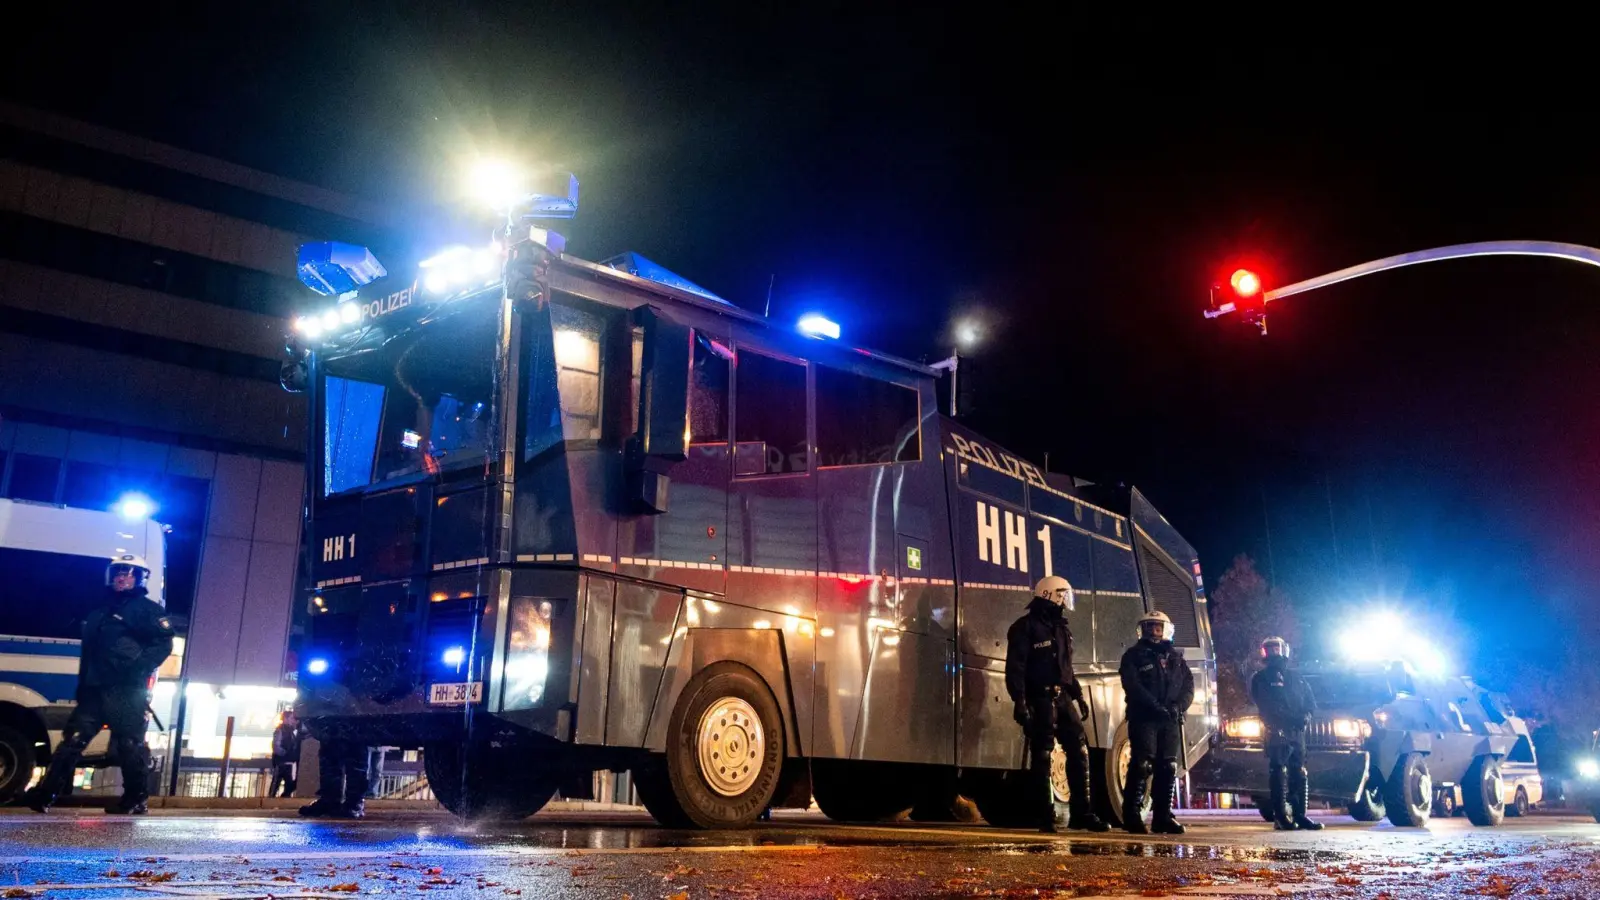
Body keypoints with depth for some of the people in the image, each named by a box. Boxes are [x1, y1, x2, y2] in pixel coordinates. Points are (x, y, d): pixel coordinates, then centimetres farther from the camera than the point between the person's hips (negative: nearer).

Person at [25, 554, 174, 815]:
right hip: (95, 689, 7)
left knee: (130, 745, -5)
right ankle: (44, 795, 1)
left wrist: (137, 672, -20)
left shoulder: (148, 609, 1)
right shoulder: (100, 613, 25)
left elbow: (163, 644, -10)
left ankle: (137, 801, 2)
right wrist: (82, 685, 19)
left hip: (127, 692, -7)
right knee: (72, 740, 2)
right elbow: (89, 653, 29)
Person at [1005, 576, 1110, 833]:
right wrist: (1020, 701, -22)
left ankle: (1081, 813, 10)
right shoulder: (1025, 627, -7)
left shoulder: (1061, 628, 19)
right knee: (1041, 757, -3)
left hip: (1063, 698, 8)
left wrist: (1079, 696, 18)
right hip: (1040, 700, -8)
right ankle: (1046, 816, 2)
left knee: (1079, 752, 4)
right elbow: (1015, 667, -14)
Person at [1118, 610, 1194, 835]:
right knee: (1142, 765, -12)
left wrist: (1179, 706, -10)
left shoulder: (1176, 657, 19)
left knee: (1168, 768, 3)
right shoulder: (1134, 655, 5)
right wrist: (1156, 707, -19)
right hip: (1143, 718, -5)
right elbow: (1132, 685, -8)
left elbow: (1189, 684, 10)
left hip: (1170, 720, 5)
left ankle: (1163, 816, 9)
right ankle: (1132, 815, -9)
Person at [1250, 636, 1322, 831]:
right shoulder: (1261, 680, 3)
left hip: (1297, 732, 5)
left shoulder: (1296, 678, 19)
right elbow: (1265, 705, -9)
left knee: (1299, 775, 6)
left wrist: (1307, 715, -7)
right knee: (1278, 775, -7)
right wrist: (1290, 718, -18)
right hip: (1277, 733, -5)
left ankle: (1300, 815, 10)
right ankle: (1280, 817, -6)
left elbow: (1311, 701, 15)